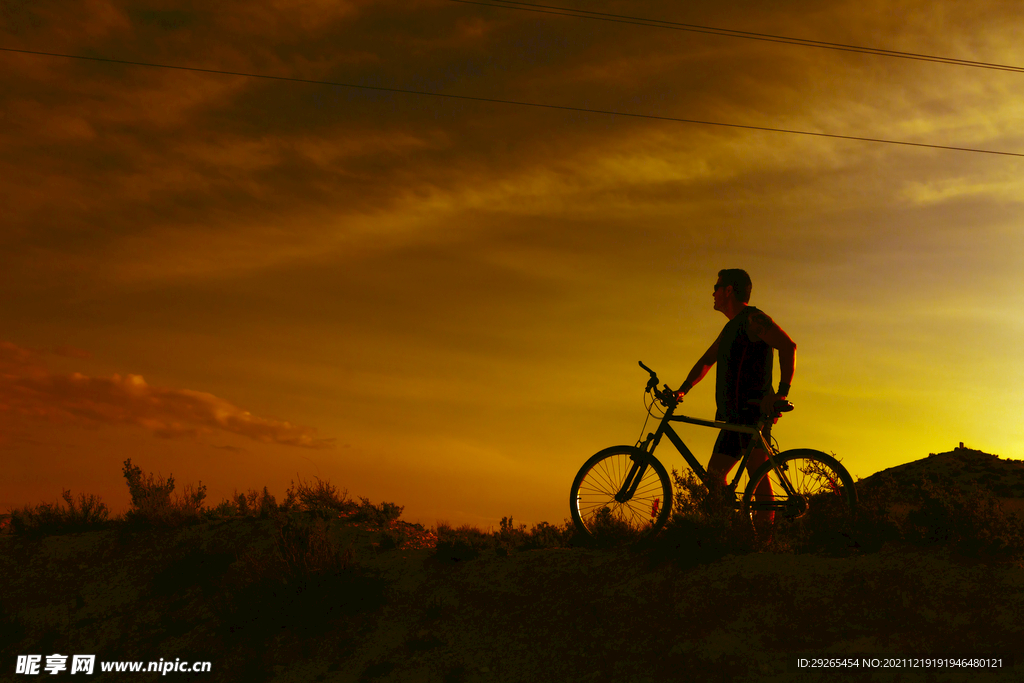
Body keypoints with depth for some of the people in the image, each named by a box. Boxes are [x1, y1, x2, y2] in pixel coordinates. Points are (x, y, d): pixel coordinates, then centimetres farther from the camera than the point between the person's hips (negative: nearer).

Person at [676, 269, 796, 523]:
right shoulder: (731, 327, 24)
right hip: (736, 416, 10)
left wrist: (782, 392, -23)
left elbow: (788, 346, -17)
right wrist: (683, 389, 17)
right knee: (714, 474, 7)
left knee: (756, 469, -18)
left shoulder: (753, 319, -5)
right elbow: (706, 361, 30)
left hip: (753, 410, -10)